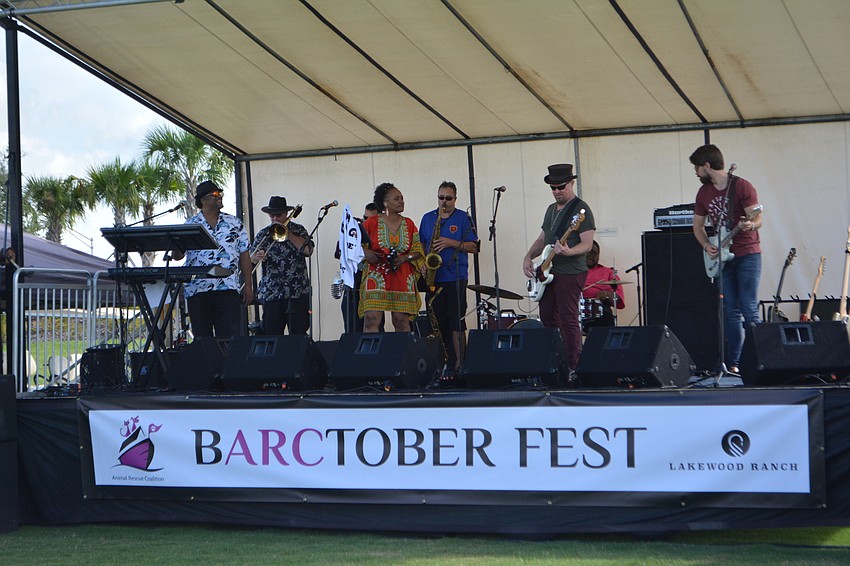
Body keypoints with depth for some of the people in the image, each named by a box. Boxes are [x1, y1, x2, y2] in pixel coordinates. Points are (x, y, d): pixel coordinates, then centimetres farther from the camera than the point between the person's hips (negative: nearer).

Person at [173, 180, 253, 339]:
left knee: (230, 336, -6)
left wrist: (248, 285, 5)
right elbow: (177, 255, 4)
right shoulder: (190, 225, 9)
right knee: (202, 337, 4)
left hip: (227, 288, 0)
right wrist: (176, 245, -20)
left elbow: (244, 255, 11)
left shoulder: (234, 223, 11)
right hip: (197, 290, 0)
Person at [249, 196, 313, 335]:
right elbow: (250, 259, 5)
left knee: (298, 333, -5)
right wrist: (257, 257, -18)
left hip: (298, 292, -2)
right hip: (271, 293, 2)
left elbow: (308, 250, -9)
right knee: (271, 334, -3)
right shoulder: (263, 234, 12)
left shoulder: (298, 230, 7)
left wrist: (288, 234, -10)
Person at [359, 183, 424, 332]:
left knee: (402, 321, 0)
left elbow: (418, 252, 12)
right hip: (377, 277, -3)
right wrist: (366, 253, -11)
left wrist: (405, 258, -6)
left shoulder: (408, 224, 11)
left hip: (402, 279, 3)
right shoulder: (372, 222, 3)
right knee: (371, 319, -13)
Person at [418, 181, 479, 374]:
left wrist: (451, 243, -14)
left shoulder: (463, 218, 3)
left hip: (455, 278, -4)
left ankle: (457, 365, -6)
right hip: (433, 279, 4)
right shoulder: (427, 218, 15)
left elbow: (473, 247, -2)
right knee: (436, 323, 3)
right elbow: (421, 245, 19)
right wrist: (422, 263, 1)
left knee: (456, 324, -7)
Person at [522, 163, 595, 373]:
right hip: (548, 273, 9)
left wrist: (568, 252, -32)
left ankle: (573, 366, -5)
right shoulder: (551, 210, 18)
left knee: (568, 320, -9)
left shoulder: (581, 210, -9)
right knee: (547, 318, 11)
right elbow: (542, 239, 24)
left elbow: (587, 244, -15)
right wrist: (528, 257, 8)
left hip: (570, 273, -9)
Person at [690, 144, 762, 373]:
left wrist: (750, 225, -35)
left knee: (748, 309, -13)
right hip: (722, 257, 6)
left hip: (747, 254, -6)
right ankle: (733, 362, 7)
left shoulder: (742, 186, -8)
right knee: (731, 312, 5)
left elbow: (757, 219, -12)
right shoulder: (704, 193, 11)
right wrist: (707, 245, -1)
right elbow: (698, 225, 17)